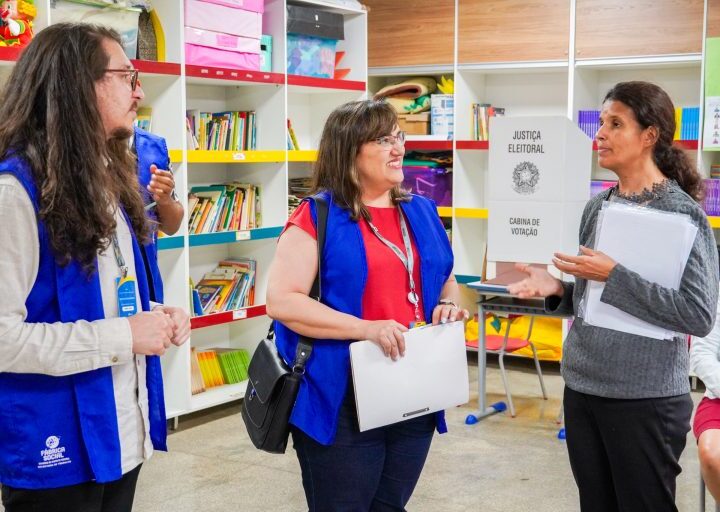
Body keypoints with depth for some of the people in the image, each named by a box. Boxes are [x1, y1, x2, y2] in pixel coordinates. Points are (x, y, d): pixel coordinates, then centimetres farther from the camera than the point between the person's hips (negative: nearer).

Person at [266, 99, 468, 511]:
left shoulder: (422, 213, 11)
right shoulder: (318, 216, -9)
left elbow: (446, 280, 23)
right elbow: (281, 300, -17)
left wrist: (448, 305, -1)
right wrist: (366, 328, -25)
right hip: (342, 402, -6)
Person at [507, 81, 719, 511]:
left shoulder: (683, 212, -12)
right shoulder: (597, 206, 7)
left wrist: (614, 276, -22)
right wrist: (558, 289, -4)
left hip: (646, 400, -6)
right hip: (582, 388, 6)